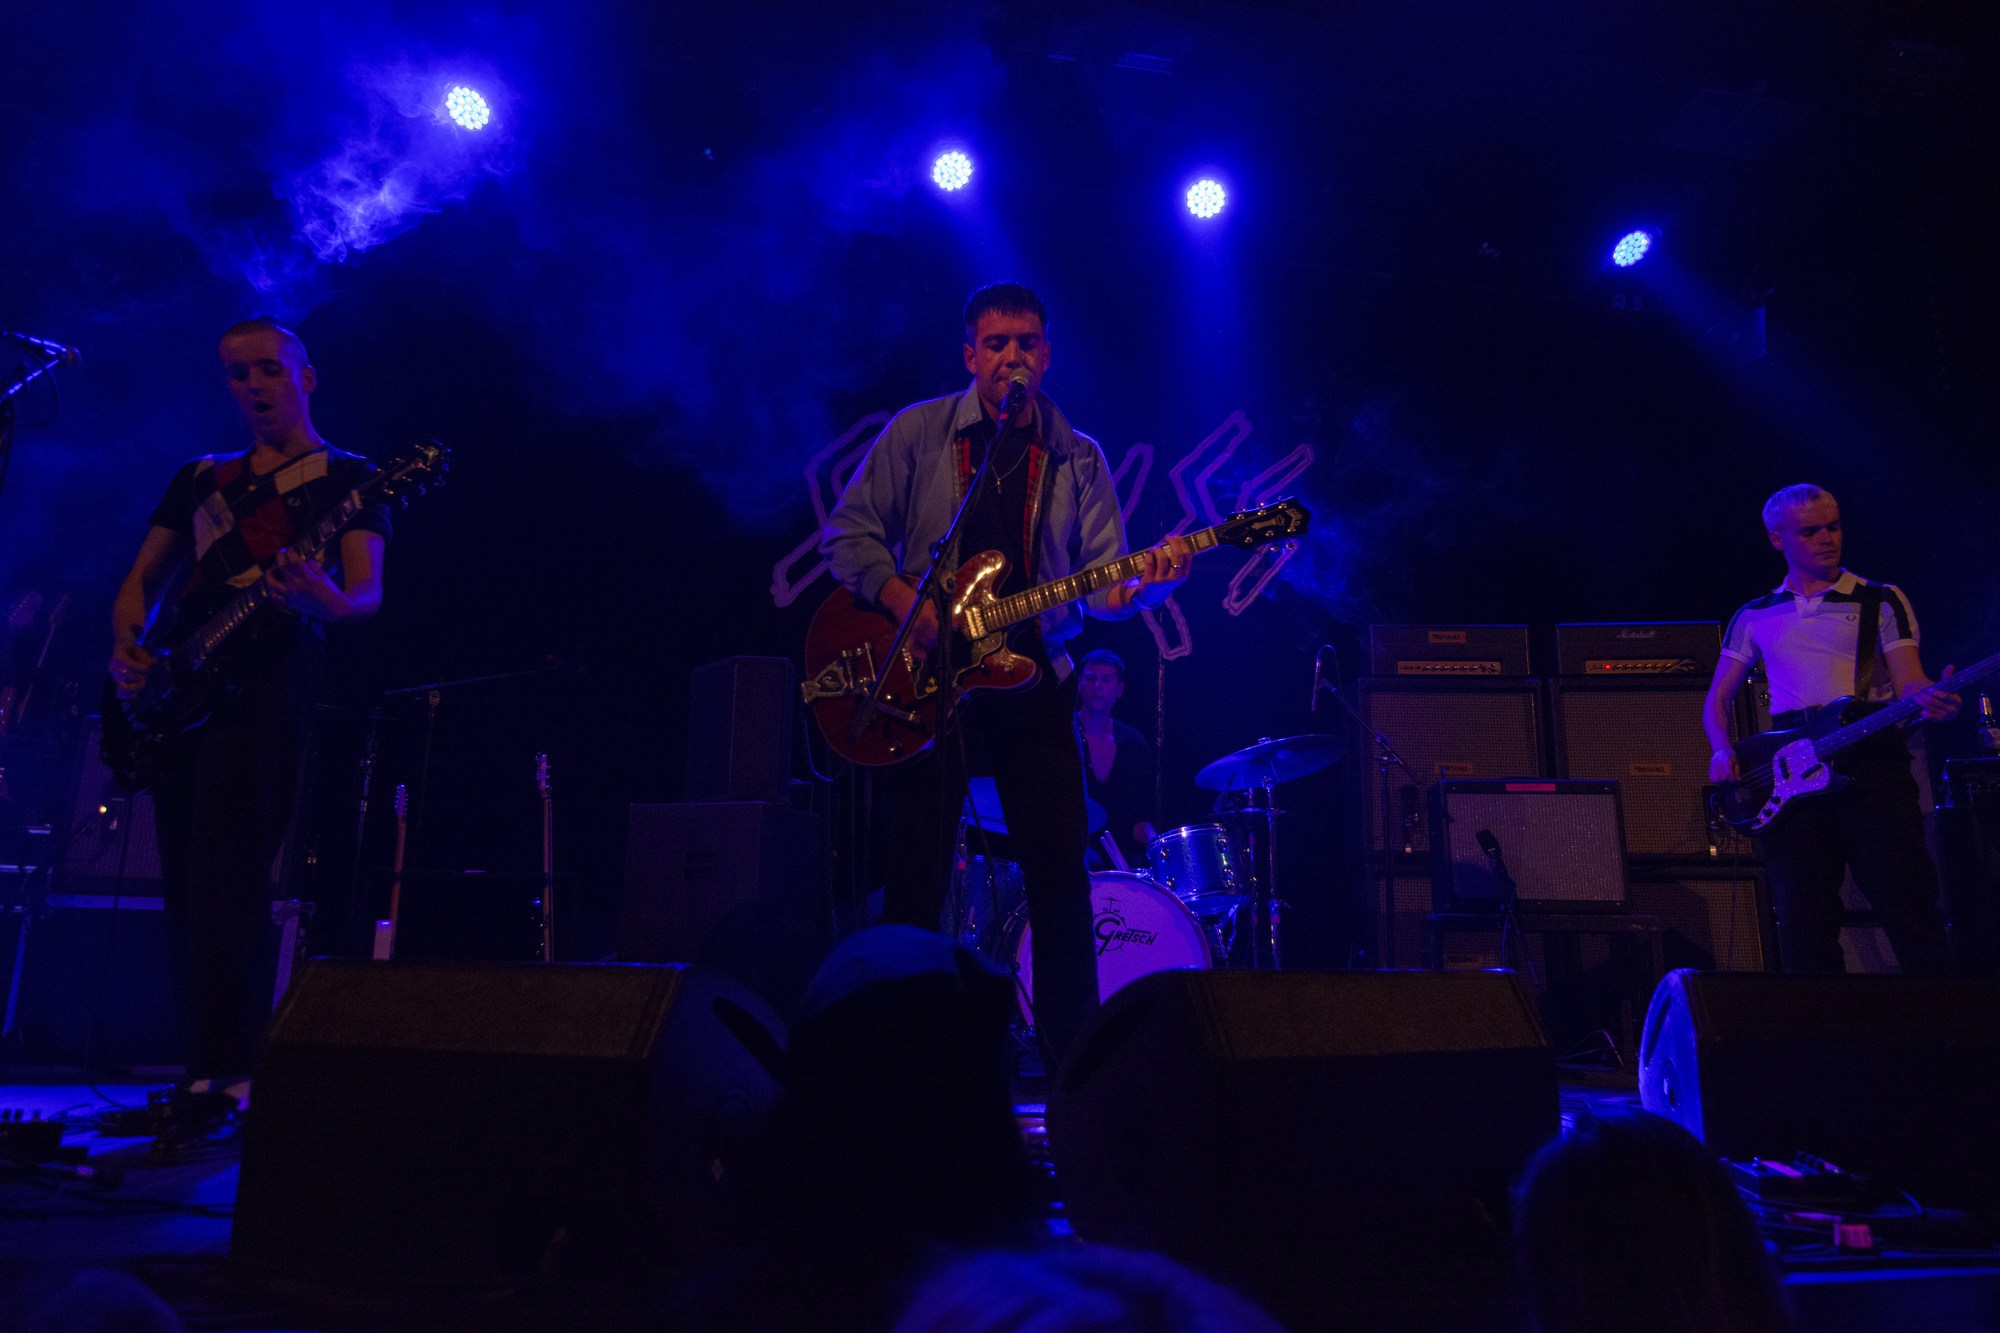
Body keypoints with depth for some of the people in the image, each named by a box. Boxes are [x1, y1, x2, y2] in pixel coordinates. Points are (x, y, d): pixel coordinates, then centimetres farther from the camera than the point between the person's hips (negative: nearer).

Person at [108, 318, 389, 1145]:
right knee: (185, 887, 4)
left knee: (226, 881, -15)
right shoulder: (200, 477, 23)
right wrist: (127, 647, 1)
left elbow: (368, 595, -8)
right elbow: (141, 579, 22)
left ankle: (225, 1076, -13)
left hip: (267, 683, -6)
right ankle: (204, 1068, 11)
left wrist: (328, 600, -32)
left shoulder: (346, 477, 6)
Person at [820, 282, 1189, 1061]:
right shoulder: (918, 432, 3)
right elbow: (847, 534, 1)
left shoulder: (1078, 458, 8)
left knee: (1061, 879, 1)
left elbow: (1103, 584, 2)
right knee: (913, 882, 1)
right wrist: (903, 601, -16)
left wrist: (1147, 581, -21)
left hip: (1032, 681, 2)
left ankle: (1074, 1060, 13)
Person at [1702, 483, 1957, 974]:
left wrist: (1928, 697, -24)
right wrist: (1723, 751, -1)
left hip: (1871, 760, -2)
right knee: (1803, 923, -1)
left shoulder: (1881, 601, 11)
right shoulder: (1755, 617, 17)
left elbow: (1909, 684, 1)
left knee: (1908, 905, -9)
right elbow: (1717, 698, 19)